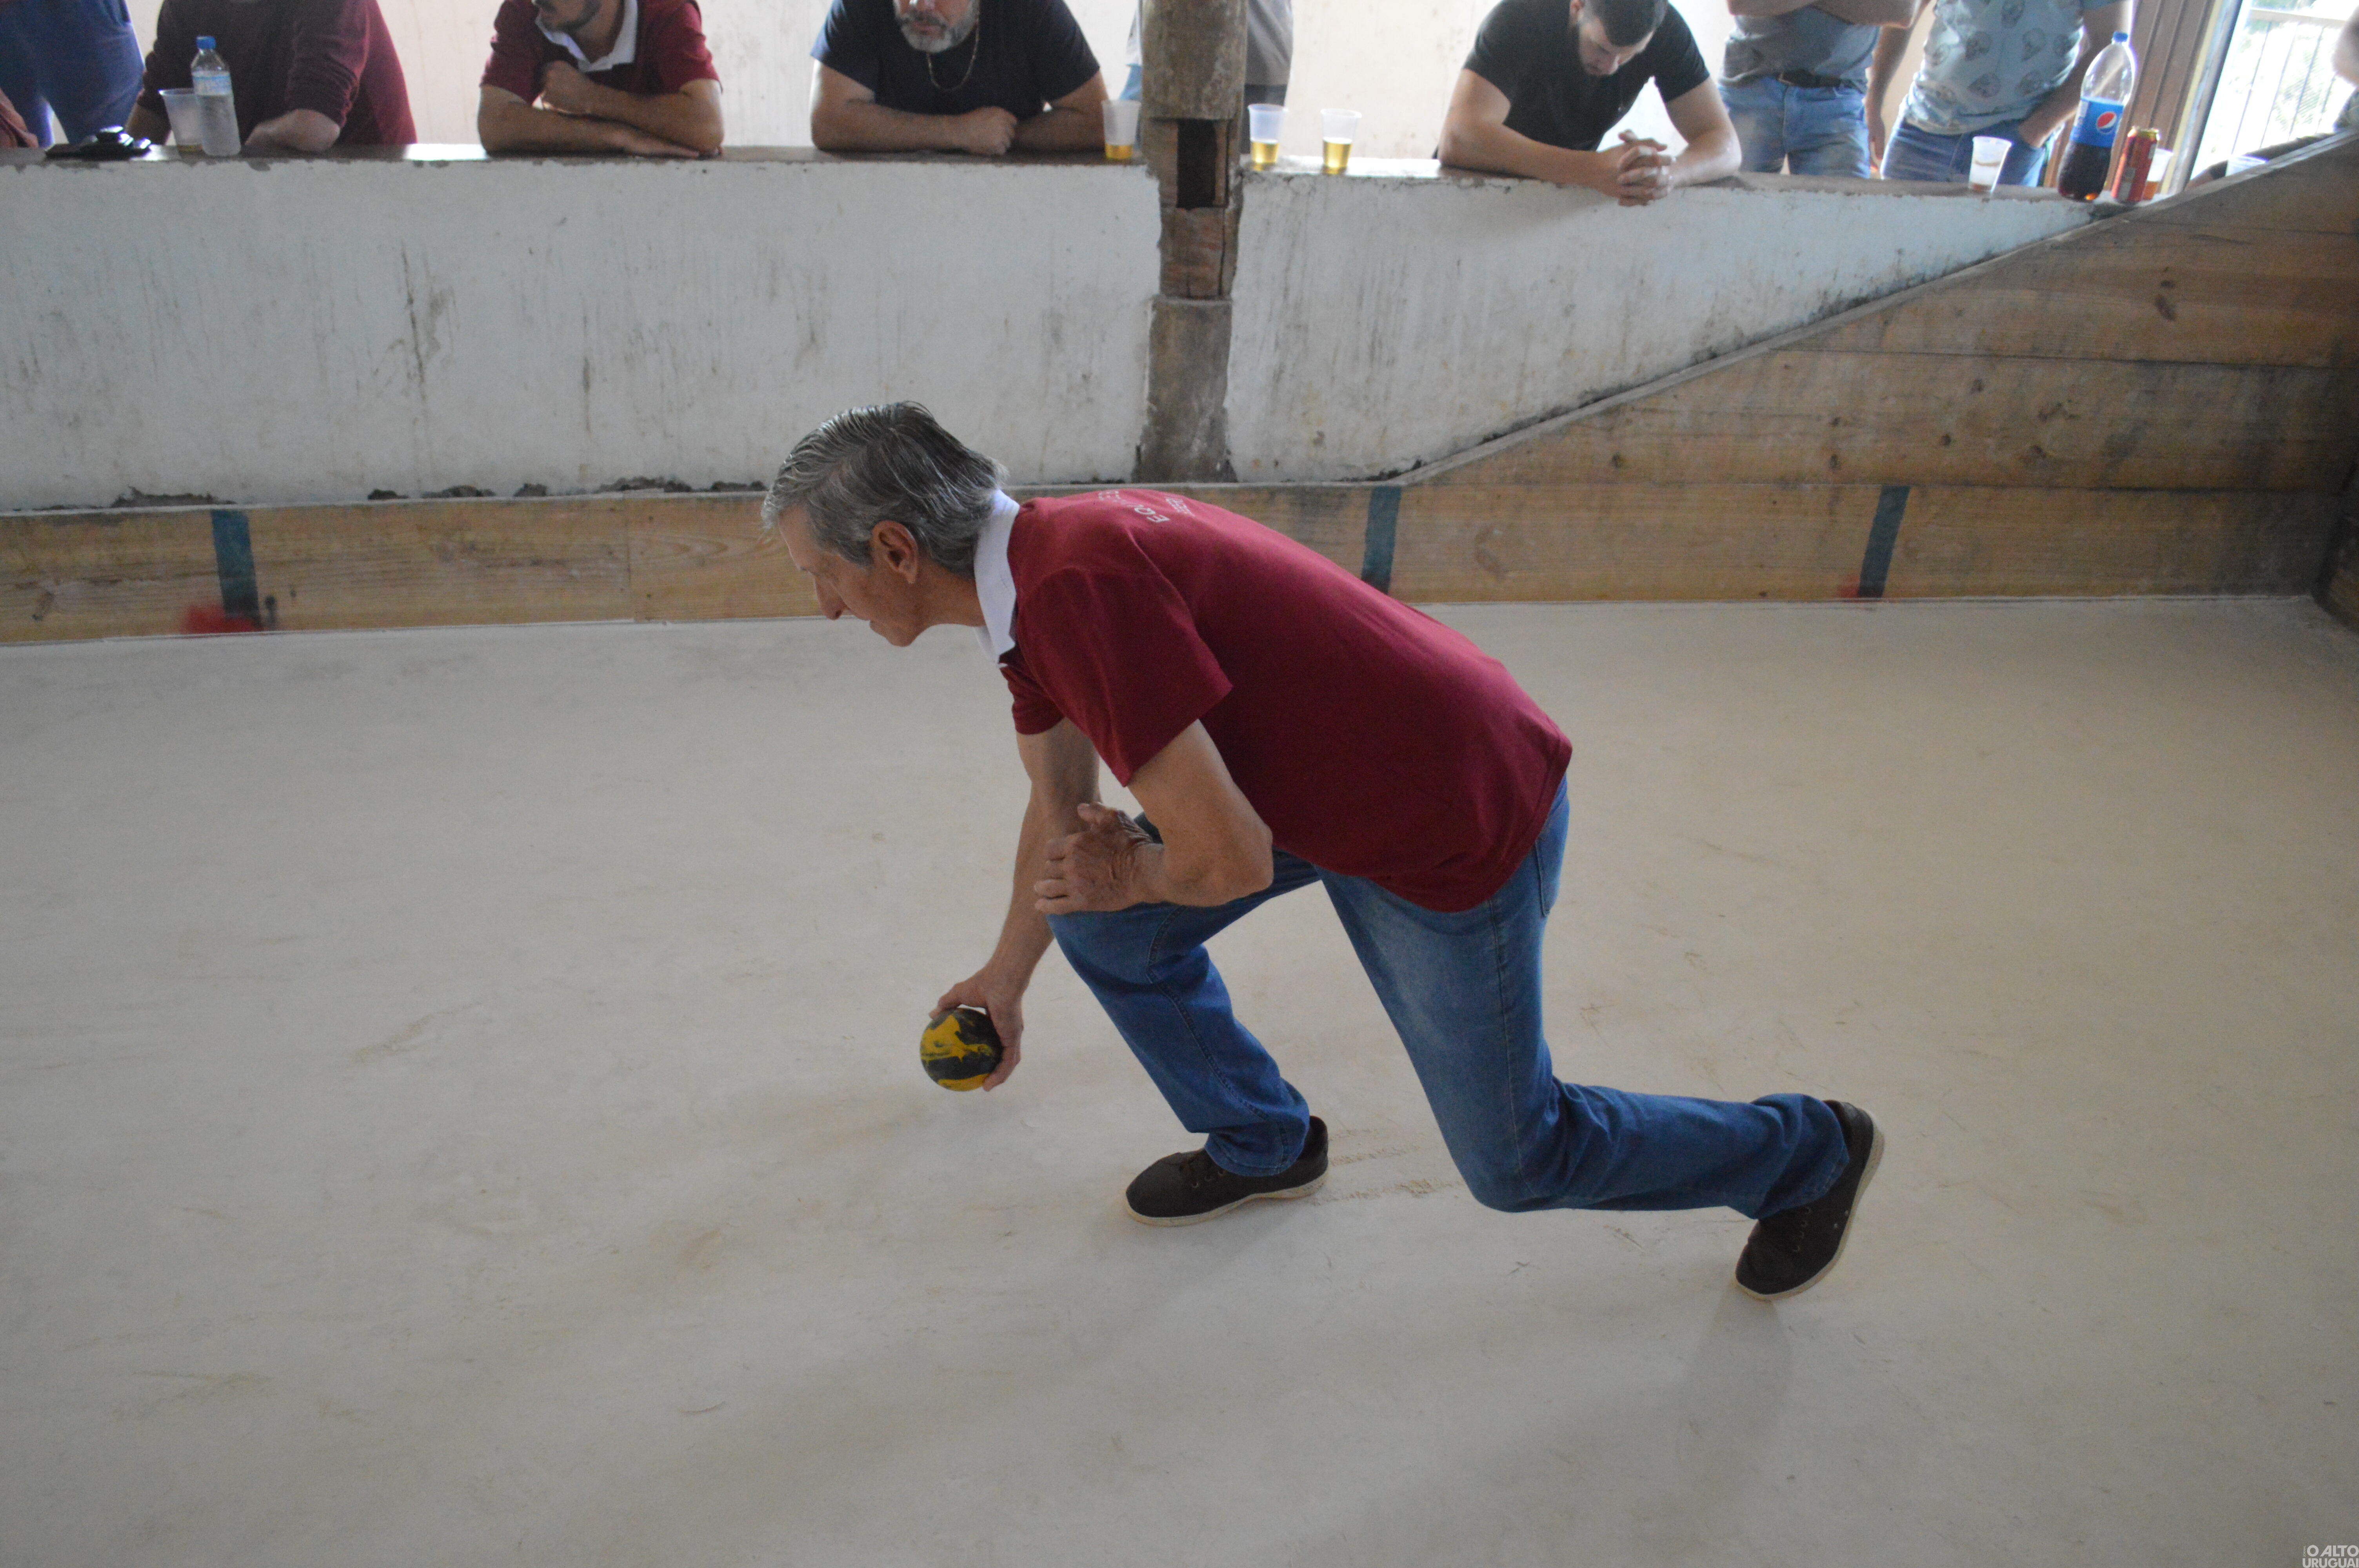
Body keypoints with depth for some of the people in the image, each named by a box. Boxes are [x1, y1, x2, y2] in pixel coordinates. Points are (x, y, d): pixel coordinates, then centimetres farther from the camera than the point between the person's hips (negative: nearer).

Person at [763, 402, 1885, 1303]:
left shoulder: (1078, 588, -30)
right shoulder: (1034, 570, 2)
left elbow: (1229, 861, -29)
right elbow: (1061, 807, 18)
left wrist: (1131, 877, -6)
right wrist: (1005, 977, 33)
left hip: (1460, 822, -9)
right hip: (1328, 777, 9)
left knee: (1516, 1161, 9)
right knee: (1098, 917, 8)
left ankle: (1807, 1156, 32)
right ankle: (1261, 1144, 31)